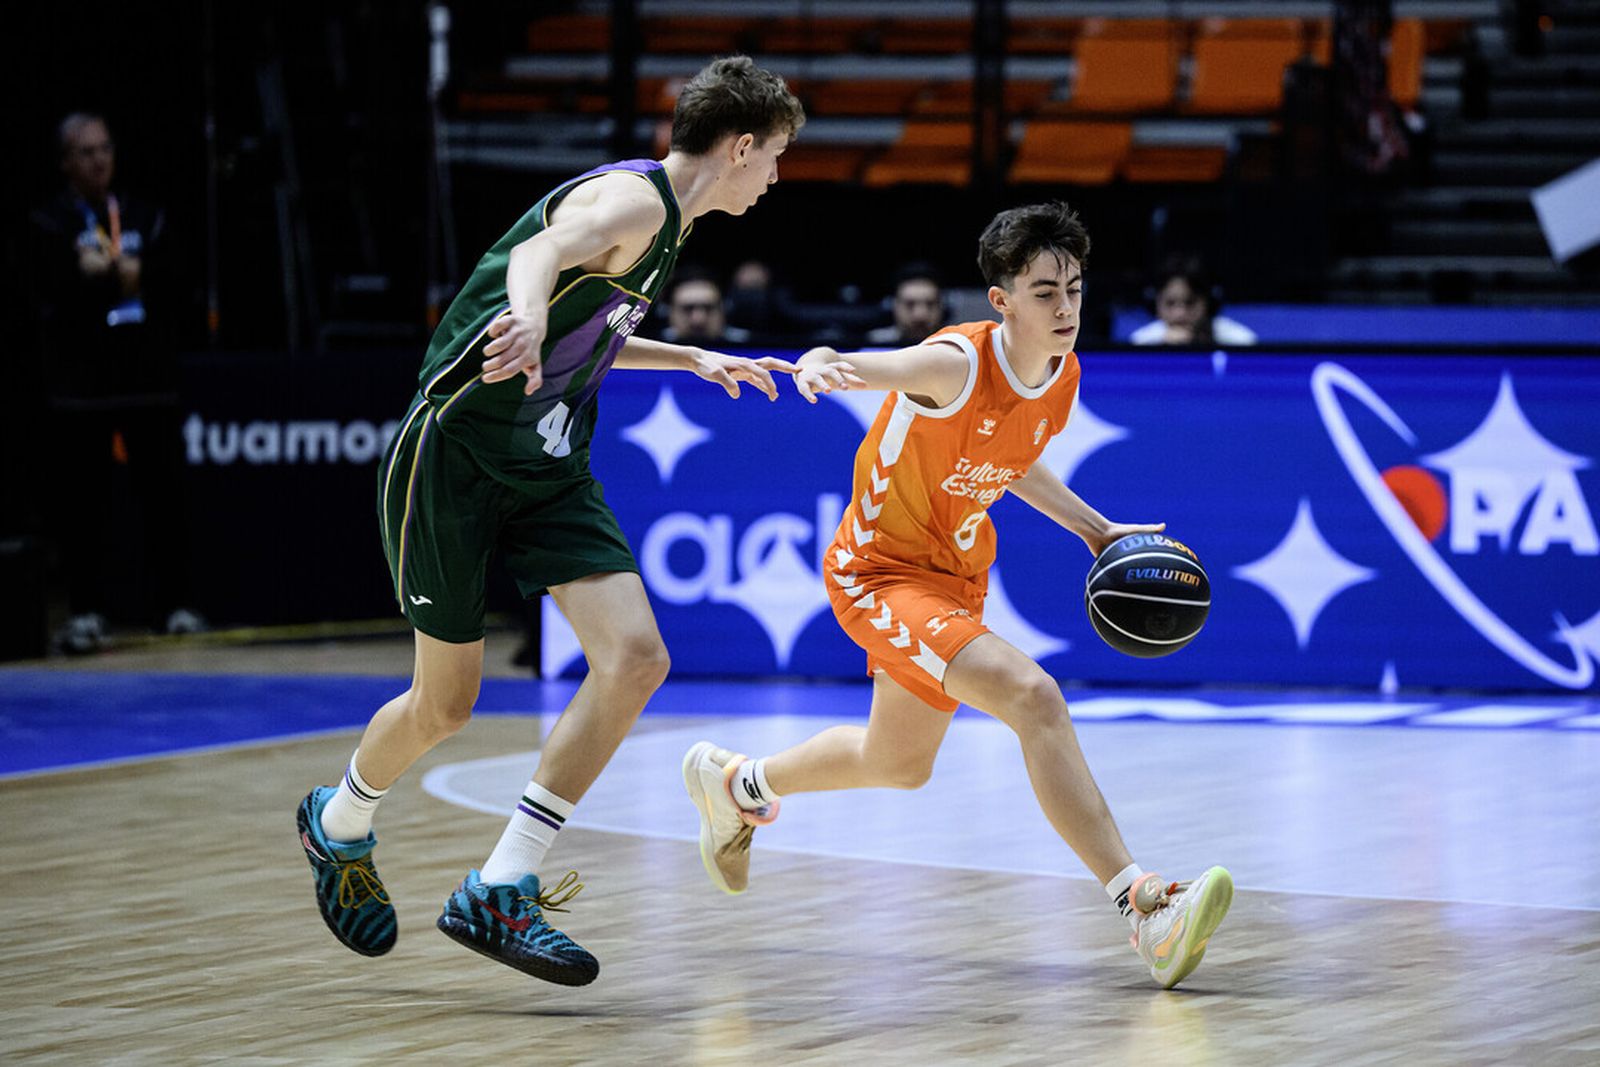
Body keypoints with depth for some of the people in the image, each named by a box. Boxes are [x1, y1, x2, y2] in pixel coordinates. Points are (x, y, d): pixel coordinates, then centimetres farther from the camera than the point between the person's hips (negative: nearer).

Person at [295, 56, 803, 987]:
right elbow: (541, 252, -39)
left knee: (635, 658, -13)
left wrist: (696, 361, 41)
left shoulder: (663, 221, 15)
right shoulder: (631, 200, -15)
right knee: (446, 702, 3)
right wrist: (528, 316, -61)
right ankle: (340, 825, 36)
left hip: (548, 469, 8)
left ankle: (500, 893, -9)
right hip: (457, 453, -8)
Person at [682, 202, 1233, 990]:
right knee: (1031, 695, -29)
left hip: (954, 576, 9)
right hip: (881, 572, -9)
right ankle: (1142, 908, -33)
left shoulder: (1063, 376, -3)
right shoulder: (957, 364, -27)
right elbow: (849, 367, -40)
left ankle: (735, 784, 53)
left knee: (898, 763, 26)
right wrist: (820, 364, -64)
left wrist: (1093, 529, 10)